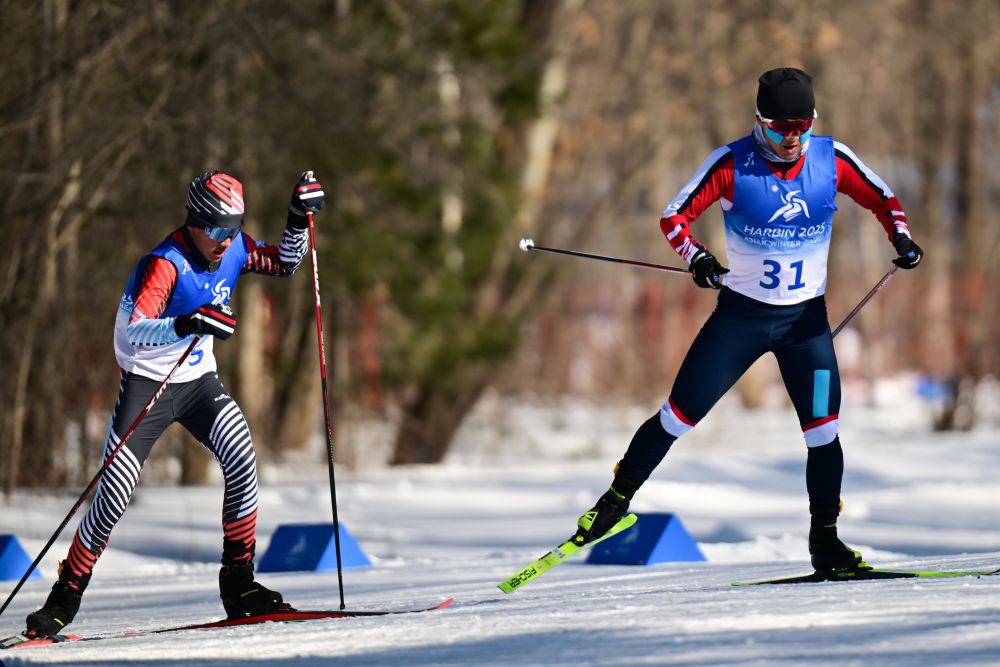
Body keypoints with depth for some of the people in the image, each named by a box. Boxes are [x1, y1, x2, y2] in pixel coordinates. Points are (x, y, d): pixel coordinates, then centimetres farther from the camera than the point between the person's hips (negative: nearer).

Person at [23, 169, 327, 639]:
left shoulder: (235, 248, -5)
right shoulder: (165, 264, -25)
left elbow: (284, 264, 13)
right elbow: (134, 331, -35)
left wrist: (299, 218, -4)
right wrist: (186, 323, -50)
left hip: (199, 380, 5)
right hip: (148, 383, -5)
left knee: (241, 457, -20)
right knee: (114, 494, -9)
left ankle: (239, 585, -13)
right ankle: (65, 598, 8)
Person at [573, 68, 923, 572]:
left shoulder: (831, 159, -7)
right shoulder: (732, 165, -14)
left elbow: (881, 199, 8)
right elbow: (675, 215, -9)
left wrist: (900, 235, -11)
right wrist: (696, 255, -28)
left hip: (806, 319, 2)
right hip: (741, 313, -1)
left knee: (823, 432, -7)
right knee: (679, 417, -2)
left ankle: (824, 541, 6)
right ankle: (618, 497, 15)